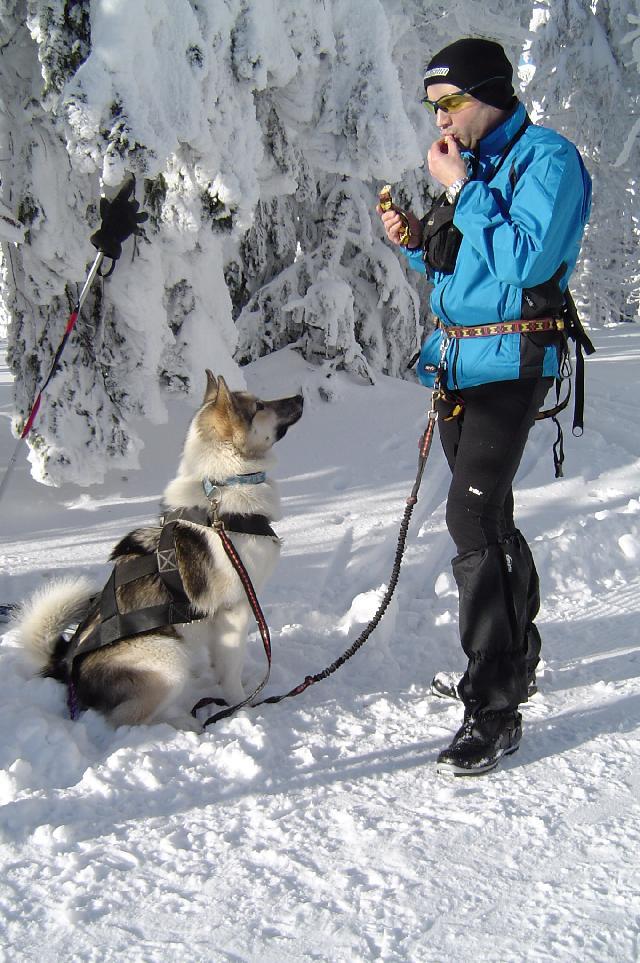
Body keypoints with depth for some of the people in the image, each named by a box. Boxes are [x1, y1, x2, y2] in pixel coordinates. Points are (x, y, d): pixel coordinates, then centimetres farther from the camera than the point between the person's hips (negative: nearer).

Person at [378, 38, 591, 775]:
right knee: (487, 515, 17)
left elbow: (525, 261, -23)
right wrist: (417, 241, 3)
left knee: (473, 520, -16)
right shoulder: (473, 164, 15)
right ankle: (515, 660, 35)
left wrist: (461, 190, -18)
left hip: (509, 364, -9)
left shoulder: (547, 158, -11)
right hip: (456, 362, 9)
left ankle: (494, 710, -9)